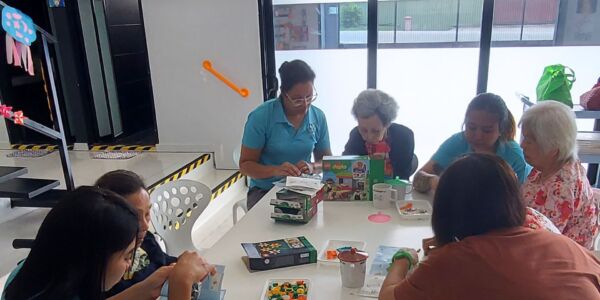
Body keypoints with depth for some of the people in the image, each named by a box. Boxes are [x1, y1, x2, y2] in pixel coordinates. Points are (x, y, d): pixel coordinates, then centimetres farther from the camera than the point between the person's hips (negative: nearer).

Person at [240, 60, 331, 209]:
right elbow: (245, 164, -7)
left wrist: (312, 167, -14)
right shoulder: (260, 117, -12)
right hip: (264, 191, -3)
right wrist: (275, 170, -26)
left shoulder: (318, 117, -1)